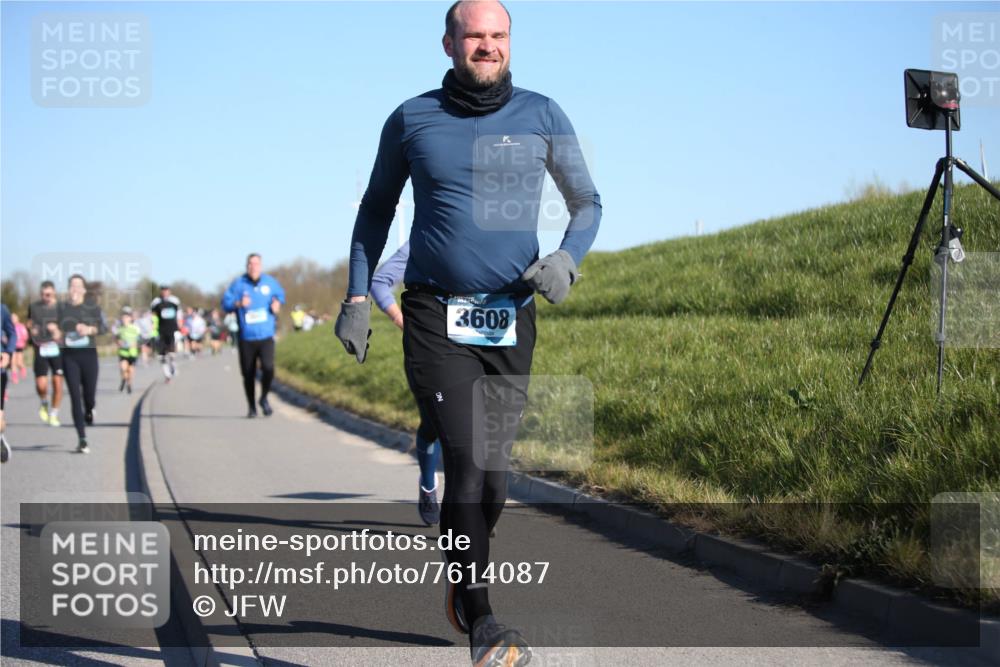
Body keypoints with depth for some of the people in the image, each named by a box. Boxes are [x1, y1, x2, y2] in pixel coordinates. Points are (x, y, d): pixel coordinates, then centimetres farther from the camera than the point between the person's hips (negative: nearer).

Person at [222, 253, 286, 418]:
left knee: (268, 367, -19)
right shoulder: (238, 284, -1)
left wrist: (277, 303, 0)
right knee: (248, 374, 5)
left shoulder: (269, 282, 4)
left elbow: (280, 294, 21)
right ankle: (251, 407, 25)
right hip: (246, 338, 0)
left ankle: (264, 398, 7)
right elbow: (225, 303, -1)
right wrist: (238, 304, -19)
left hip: (266, 337, 0)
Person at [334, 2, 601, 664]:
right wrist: (357, 297, 10)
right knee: (469, 461, -17)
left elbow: (588, 201, 13)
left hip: (511, 322, 2)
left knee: (492, 474, 5)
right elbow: (376, 209, 17)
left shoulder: (542, 117, 5)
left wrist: (567, 259, -7)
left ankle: (463, 580, 34)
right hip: (435, 318, -2)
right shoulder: (412, 120, 4)